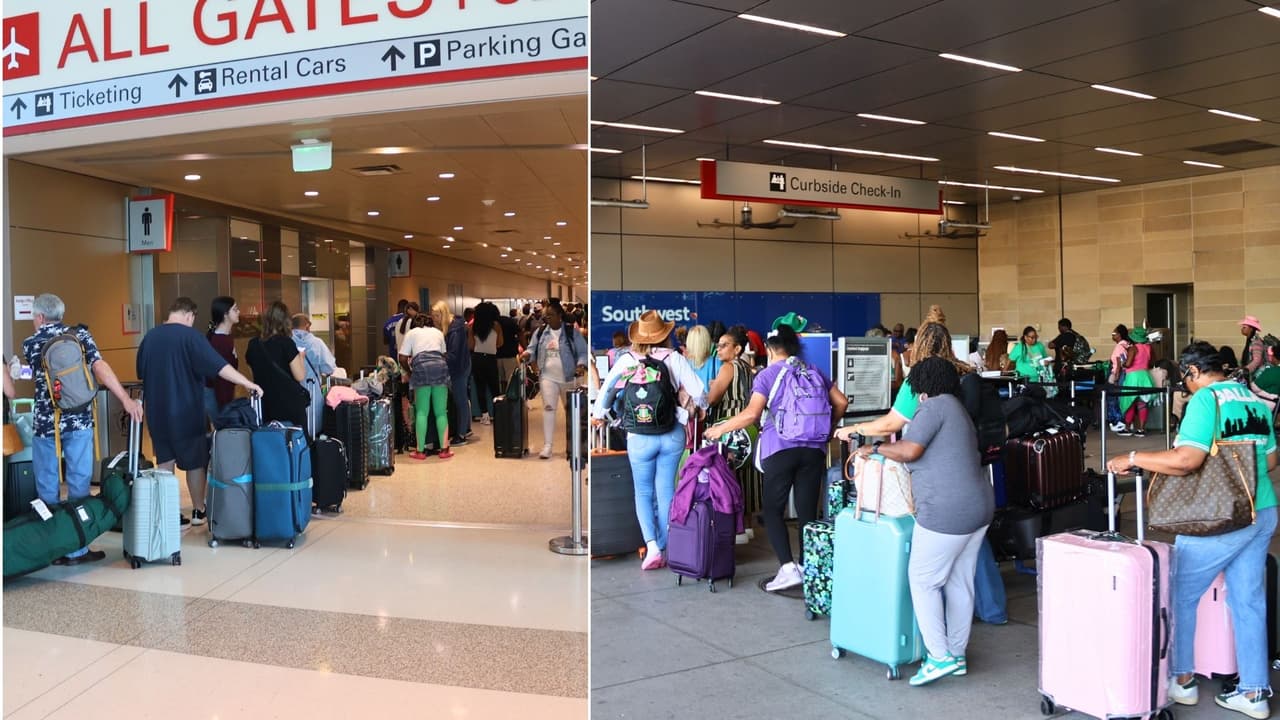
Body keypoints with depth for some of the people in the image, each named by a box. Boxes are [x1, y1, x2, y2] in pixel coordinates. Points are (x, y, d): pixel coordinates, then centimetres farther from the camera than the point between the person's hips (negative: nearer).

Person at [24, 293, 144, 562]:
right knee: (78, 484, 5)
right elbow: (100, 368, -14)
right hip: (78, 421, 0)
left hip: (45, 423, 0)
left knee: (48, 488, 10)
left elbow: (39, 377, 15)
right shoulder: (80, 335, 0)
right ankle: (76, 549, 8)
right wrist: (126, 399, -19)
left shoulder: (30, 344, 3)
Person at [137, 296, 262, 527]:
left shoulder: (150, 336, 5)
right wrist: (247, 383, -20)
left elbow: (141, 373, 17)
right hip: (186, 411, -5)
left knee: (164, 462, 13)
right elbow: (219, 366, -22)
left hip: (157, 411, 5)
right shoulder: (190, 335, -13)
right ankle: (198, 511, 16)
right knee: (195, 462, 8)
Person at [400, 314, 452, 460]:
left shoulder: (411, 333, 21)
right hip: (440, 365, 2)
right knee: (441, 412, 5)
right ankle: (444, 449, 4)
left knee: (422, 412, 3)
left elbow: (403, 358, 12)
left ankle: (420, 451, 2)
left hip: (421, 367, -2)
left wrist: (409, 370, 29)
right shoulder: (438, 332, 30)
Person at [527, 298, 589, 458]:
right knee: (548, 408, -10)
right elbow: (532, 348, 11)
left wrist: (581, 365, -22)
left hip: (568, 377, -1)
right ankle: (547, 445, -10)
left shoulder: (571, 332, -6)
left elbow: (583, 352, -4)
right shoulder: (540, 332, 4)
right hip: (548, 377, 2)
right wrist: (528, 354, -12)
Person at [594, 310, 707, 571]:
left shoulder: (627, 360, -4)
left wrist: (598, 414, 12)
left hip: (640, 437, -1)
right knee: (666, 491, 11)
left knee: (643, 492, 13)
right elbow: (699, 392, -5)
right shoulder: (674, 358, -1)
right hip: (672, 435, 1)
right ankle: (664, 551, 17)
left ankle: (651, 545, -3)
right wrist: (690, 413, 16)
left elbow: (607, 389, -8)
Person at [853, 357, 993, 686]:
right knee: (960, 583, 14)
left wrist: (876, 449, -4)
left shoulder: (935, 406, -10)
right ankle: (957, 654, 22)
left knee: (923, 581, -2)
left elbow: (909, 451, -19)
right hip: (979, 508, 10)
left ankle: (940, 657, -2)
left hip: (947, 514, -10)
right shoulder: (957, 408, 20)